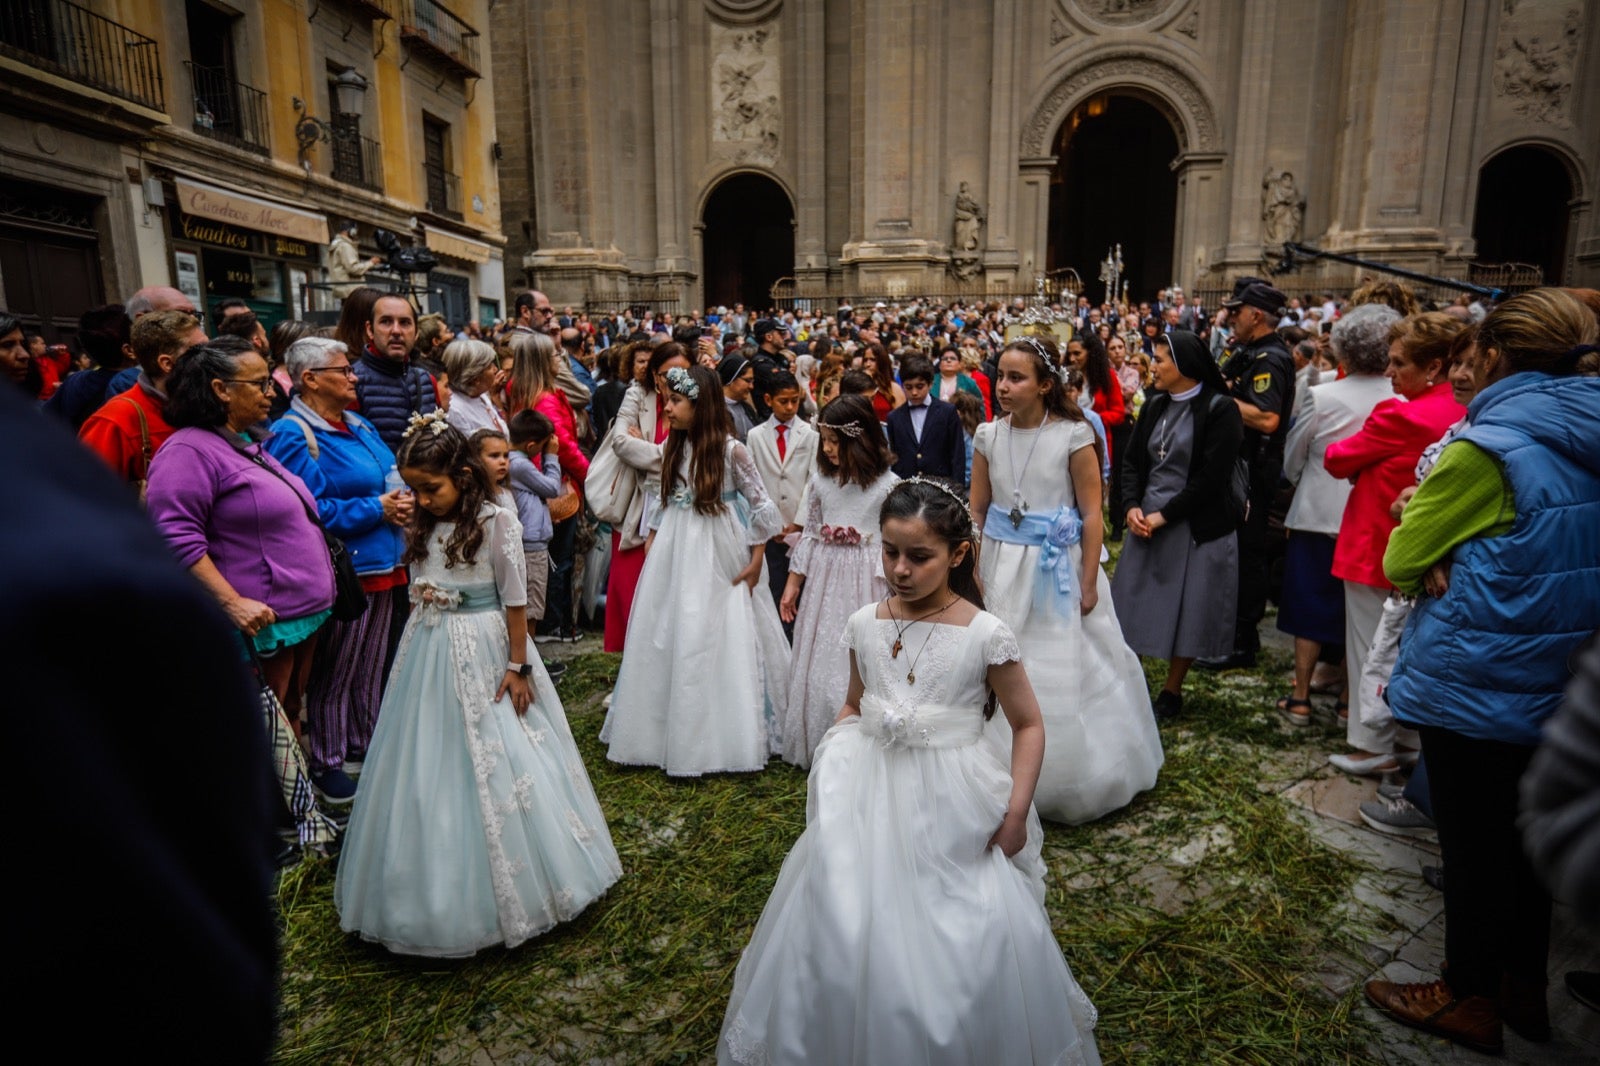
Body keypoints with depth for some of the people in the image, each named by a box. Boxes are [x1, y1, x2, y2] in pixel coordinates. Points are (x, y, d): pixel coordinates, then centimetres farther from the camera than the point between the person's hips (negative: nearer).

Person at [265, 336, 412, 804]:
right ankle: (326, 762, 22)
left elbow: (390, 479, 20)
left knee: (370, 667, 19)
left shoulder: (358, 426, 13)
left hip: (381, 566, 8)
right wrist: (376, 509, -17)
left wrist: (402, 502, -2)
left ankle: (362, 745, 35)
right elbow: (311, 510, -23)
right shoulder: (293, 436, -14)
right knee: (333, 674, 6)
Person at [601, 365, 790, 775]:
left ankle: (725, 736, 18)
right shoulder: (671, 447, 6)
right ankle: (670, 729, 26)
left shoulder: (730, 449, -10)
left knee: (720, 642, 1)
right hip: (674, 553, 6)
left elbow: (760, 504, -6)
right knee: (665, 641, 9)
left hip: (718, 557, -5)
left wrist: (755, 561, -6)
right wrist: (651, 543, 10)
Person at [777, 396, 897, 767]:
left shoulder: (888, 485, -9)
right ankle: (817, 746, 28)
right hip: (823, 580, 5)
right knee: (817, 666, 11)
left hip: (865, 583, -4)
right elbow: (810, 533, 10)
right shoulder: (820, 479, 4)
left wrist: (893, 593, -12)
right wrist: (793, 584, 11)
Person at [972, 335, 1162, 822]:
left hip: (1058, 569, -3)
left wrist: (1089, 585, -10)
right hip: (1002, 569, 4)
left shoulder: (1073, 435, -11)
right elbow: (977, 512, 6)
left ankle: (1067, 778, 30)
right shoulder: (989, 436, 0)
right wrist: (971, 573, 3)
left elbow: (1092, 516, -9)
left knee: (1064, 675, 7)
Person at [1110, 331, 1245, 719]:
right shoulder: (1154, 407, 9)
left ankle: (1172, 691, 21)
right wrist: (1132, 506, -8)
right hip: (1147, 523, 5)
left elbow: (1211, 477, -15)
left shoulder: (1220, 410, -9)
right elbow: (1131, 461, 9)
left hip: (1197, 529, -5)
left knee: (1188, 611, 6)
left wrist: (1164, 516, -16)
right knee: (1135, 605, 6)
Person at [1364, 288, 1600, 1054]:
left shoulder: (1487, 446, -20)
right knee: (1529, 839, 21)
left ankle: (1469, 998, 27)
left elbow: (1401, 560, -15)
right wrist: (1461, 559, -1)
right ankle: (1525, 987, 37)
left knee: (1473, 849, 9)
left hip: (1476, 682, -7)